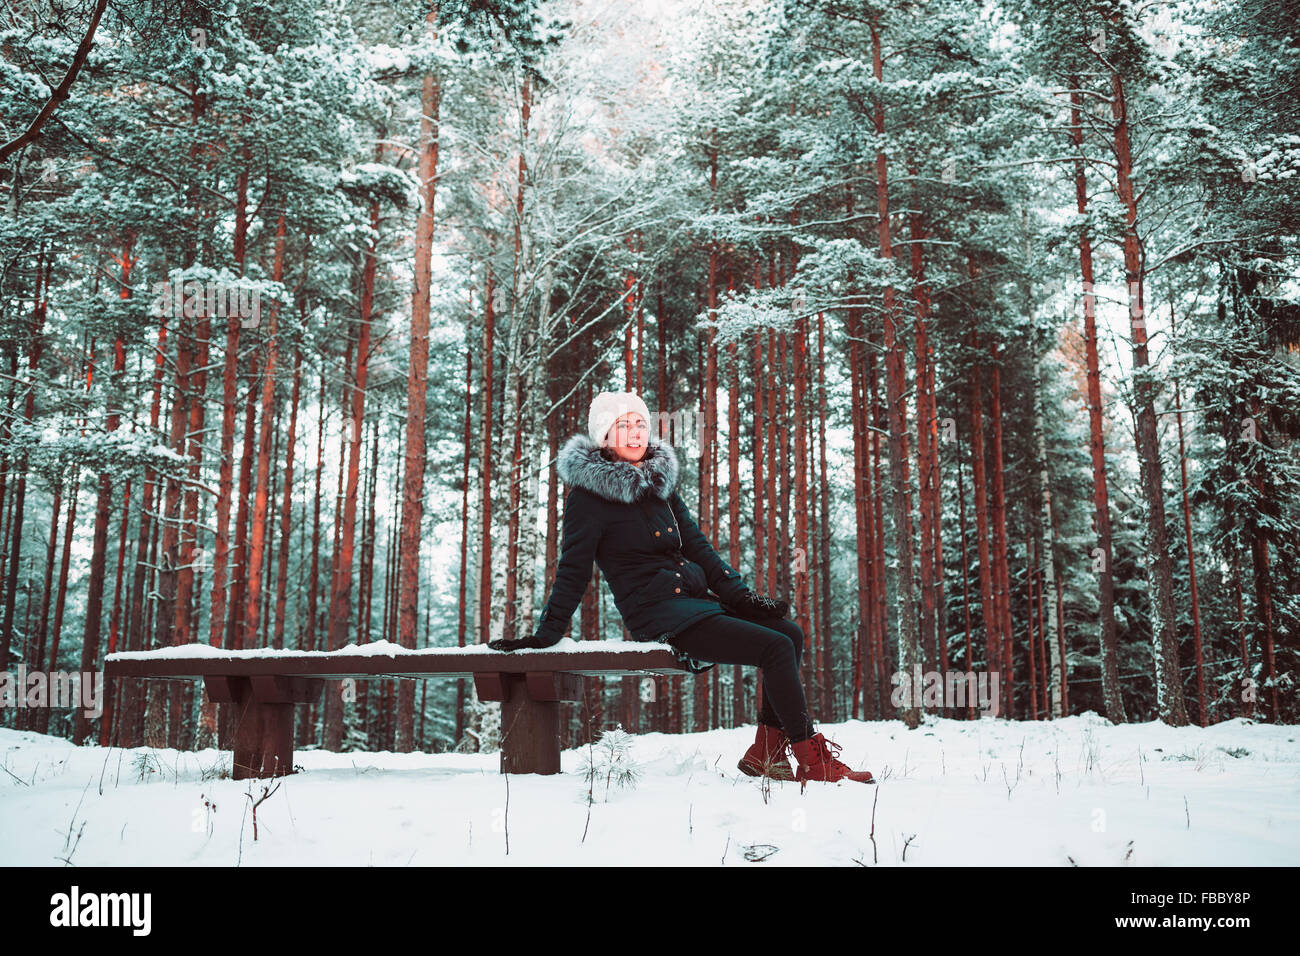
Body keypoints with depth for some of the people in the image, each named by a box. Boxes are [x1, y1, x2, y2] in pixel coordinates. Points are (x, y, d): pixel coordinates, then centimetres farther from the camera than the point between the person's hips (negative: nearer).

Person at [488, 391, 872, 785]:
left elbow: (697, 546, 15)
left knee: (790, 634, -2)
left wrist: (741, 594, 6)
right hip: (656, 613, -8)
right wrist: (546, 634, -9)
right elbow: (573, 570, -5)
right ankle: (812, 761, -9)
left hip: (694, 601, 8)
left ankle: (765, 753, 3)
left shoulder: (661, 484, 15)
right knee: (777, 649, -18)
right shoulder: (589, 495, -7)